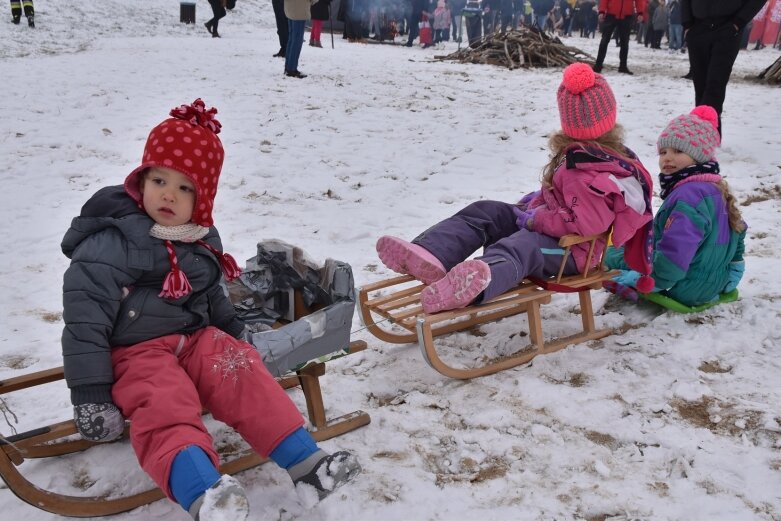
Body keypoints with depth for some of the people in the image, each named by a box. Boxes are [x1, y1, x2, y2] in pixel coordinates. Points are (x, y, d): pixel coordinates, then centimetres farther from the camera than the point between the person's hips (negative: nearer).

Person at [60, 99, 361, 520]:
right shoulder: (111, 243, -13)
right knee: (165, 408, -33)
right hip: (135, 352, -6)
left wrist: (236, 338, 22)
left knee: (244, 376, -20)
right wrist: (90, 392, -19)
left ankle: (304, 460, -22)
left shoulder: (202, 242, 9)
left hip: (195, 339, 6)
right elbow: (85, 318, -16)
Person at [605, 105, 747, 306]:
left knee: (611, 254, 4)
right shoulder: (717, 188, 7)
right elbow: (737, 230, 22)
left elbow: (675, 254, -34)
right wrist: (734, 272, 32)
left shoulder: (688, 196, -27)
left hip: (684, 288, -9)